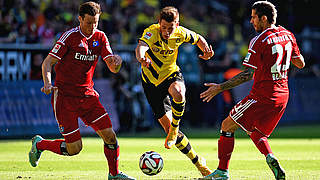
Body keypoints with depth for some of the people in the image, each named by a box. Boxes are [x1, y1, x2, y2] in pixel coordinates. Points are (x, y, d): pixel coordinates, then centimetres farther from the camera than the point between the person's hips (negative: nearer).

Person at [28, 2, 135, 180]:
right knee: (74, 148, -6)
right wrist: (48, 83, -28)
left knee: (110, 135, -6)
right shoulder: (70, 36, -11)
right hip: (65, 96, -5)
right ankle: (39, 144, 20)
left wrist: (117, 61, -19)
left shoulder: (100, 37, 6)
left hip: (88, 95, 5)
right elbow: (48, 62, -10)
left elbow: (113, 68, 6)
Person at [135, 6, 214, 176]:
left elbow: (198, 39, 9)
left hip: (172, 75, 1)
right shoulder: (152, 32, -23)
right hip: (152, 81, -1)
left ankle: (175, 129, -13)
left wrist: (206, 50, -13)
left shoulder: (180, 33, -12)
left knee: (177, 93, -39)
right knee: (168, 127, -4)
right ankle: (198, 162, 11)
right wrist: (141, 57, -69)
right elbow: (141, 45, -45)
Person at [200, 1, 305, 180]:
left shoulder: (259, 41, -15)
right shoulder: (288, 35, 6)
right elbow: (301, 63, 16)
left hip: (262, 96, -8)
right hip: (282, 96, 8)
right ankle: (270, 157, -5)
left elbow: (248, 74, -18)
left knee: (227, 126, 4)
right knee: (255, 132, 23)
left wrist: (220, 87, -15)